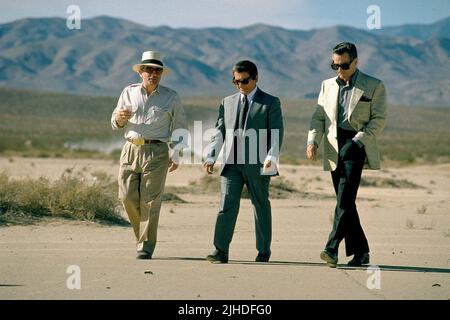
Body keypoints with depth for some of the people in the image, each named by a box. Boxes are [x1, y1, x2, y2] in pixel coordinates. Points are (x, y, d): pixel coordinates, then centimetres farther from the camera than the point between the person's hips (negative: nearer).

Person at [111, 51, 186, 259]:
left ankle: (146, 246, -1)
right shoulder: (129, 93, 13)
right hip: (130, 150, 2)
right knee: (127, 197, -4)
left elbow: (179, 127, 11)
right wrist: (119, 118, -6)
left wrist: (176, 155, 2)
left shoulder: (171, 97, 8)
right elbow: (115, 124, 18)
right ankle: (142, 232, 20)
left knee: (149, 201, -6)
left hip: (156, 152, -2)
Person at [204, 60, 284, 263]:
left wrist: (271, 157, -18)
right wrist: (211, 157, 1)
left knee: (261, 206, 7)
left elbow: (276, 133, -4)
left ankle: (263, 251, 18)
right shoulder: (227, 103, 15)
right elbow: (219, 132, 13)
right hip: (231, 163, 3)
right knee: (227, 205, -8)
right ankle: (221, 251, -11)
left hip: (258, 164, -3)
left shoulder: (270, 103, 4)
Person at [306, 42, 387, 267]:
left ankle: (332, 249, -25)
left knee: (345, 199, -18)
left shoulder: (374, 86, 4)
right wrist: (312, 141, -3)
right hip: (334, 148, 5)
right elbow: (319, 117, 15)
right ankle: (360, 253, 13)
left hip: (356, 145, -5)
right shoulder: (328, 86, 18)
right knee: (345, 201, 5)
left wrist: (358, 141, -14)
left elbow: (378, 120, -1)